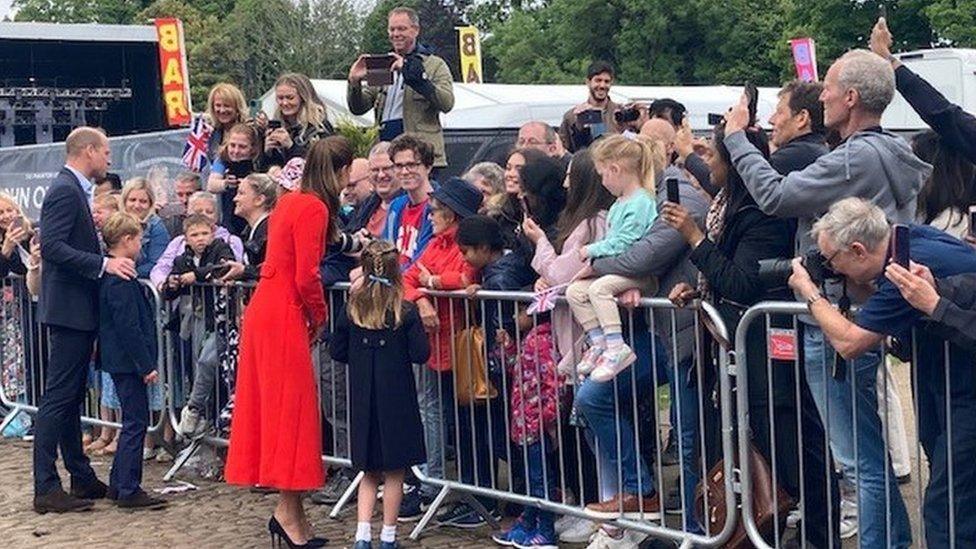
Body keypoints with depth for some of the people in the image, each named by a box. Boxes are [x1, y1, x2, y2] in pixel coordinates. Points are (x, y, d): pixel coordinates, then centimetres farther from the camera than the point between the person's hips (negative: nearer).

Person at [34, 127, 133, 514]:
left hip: (78, 311, 11)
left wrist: (108, 260, 15)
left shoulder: (75, 190, 17)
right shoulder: (65, 191, -14)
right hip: (68, 309, -11)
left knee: (69, 398, 14)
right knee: (58, 398, -8)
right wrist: (103, 263, -26)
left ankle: (82, 478, 23)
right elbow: (52, 246, -24)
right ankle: (46, 489, -6)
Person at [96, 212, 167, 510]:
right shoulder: (121, 281, -19)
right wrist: (146, 365, -18)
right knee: (136, 422, -5)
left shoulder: (109, 276, 12)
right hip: (128, 360, -10)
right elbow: (129, 327, -22)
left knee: (133, 421, 17)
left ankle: (118, 485, 23)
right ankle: (129, 491, -1)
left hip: (118, 360, 10)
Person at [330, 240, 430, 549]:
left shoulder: (352, 309, -2)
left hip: (363, 401, 3)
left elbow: (336, 351, 3)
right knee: (394, 472, 8)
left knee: (369, 472, 14)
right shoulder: (405, 312, -11)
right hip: (397, 400, -3)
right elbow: (420, 354, -11)